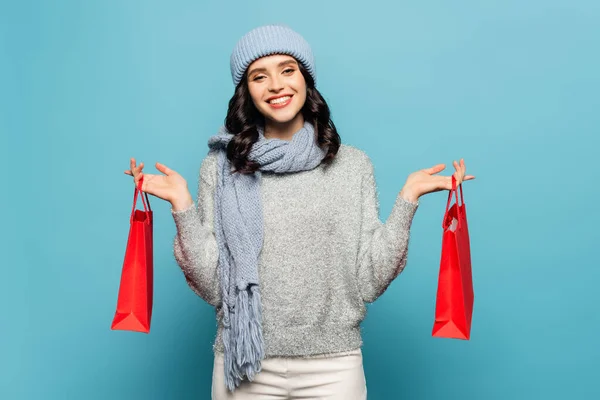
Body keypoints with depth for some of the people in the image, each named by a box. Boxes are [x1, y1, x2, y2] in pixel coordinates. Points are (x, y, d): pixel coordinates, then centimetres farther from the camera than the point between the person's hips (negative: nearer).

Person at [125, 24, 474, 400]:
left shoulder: (354, 165, -1)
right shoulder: (220, 168, -1)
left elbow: (368, 282, -3)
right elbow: (212, 286, -5)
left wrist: (407, 199, -9)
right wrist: (182, 206, -14)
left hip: (334, 366, 1)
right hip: (246, 367, 0)